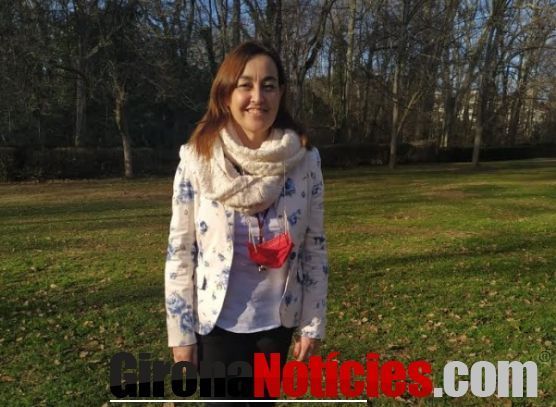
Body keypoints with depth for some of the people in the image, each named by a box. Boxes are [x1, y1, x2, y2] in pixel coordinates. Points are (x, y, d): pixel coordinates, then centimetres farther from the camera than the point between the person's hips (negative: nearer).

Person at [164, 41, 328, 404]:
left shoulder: (305, 159, -9)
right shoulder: (197, 159, -13)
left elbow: (315, 247, -2)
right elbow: (180, 251, -8)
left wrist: (314, 324, 0)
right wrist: (180, 333, -5)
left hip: (277, 322, 3)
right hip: (216, 322, -2)